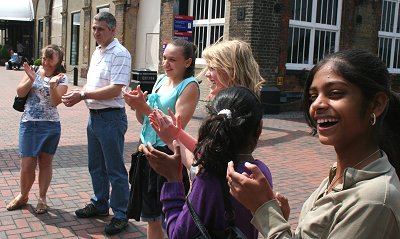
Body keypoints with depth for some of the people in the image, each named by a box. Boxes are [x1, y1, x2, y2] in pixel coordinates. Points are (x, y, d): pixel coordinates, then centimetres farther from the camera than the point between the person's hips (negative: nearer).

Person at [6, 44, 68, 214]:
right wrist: (31, 79, -14)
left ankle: (42, 198, 23)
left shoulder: (62, 79, 0)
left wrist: (52, 85, -27)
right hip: (28, 124, 1)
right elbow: (20, 93, 1)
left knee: (45, 162, 8)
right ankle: (23, 196, 24)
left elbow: (55, 101, -12)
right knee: (27, 164, 0)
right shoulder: (34, 71, 6)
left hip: (50, 126, -1)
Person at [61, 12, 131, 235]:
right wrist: (78, 93, 0)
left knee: (115, 169, 0)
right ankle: (100, 204, 36)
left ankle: (120, 215, 13)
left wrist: (83, 95, -19)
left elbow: (114, 90, -22)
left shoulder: (120, 53, -15)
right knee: (96, 166, 19)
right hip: (94, 115, 9)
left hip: (111, 118, -9)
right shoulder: (97, 52, 14)